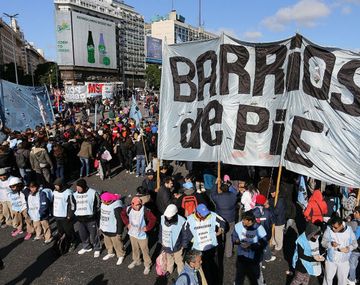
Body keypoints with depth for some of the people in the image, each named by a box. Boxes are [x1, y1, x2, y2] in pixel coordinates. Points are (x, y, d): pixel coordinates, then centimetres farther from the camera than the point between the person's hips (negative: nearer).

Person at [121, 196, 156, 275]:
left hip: (142, 235, -4)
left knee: (144, 250, 7)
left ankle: (147, 265, 27)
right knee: (134, 248, 24)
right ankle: (136, 261, 48)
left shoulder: (145, 210, -27)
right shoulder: (129, 209, -13)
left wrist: (147, 228, -20)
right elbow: (122, 214, 7)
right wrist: (127, 223, 2)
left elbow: (153, 219, -24)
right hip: (132, 233, 5)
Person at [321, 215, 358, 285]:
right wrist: (330, 244, -35)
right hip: (330, 260, -1)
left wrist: (348, 248, -25)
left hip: (344, 261, 1)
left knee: (343, 279, 20)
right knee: (328, 277, 17)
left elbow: (355, 243, -5)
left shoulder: (349, 230, -15)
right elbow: (323, 242, -14)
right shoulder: (329, 229, -19)